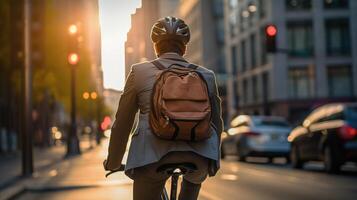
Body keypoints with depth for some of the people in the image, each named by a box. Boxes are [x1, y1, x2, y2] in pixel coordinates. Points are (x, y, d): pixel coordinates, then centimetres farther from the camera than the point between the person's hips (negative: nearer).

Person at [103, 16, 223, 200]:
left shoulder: (139, 71, 10)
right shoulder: (206, 75, 15)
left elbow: (122, 123, 13)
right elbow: (216, 122, 22)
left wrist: (113, 162, 25)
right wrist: (214, 160, 37)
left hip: (153, 153, -2)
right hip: (199, 155, 3)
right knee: (195, 177, 37)